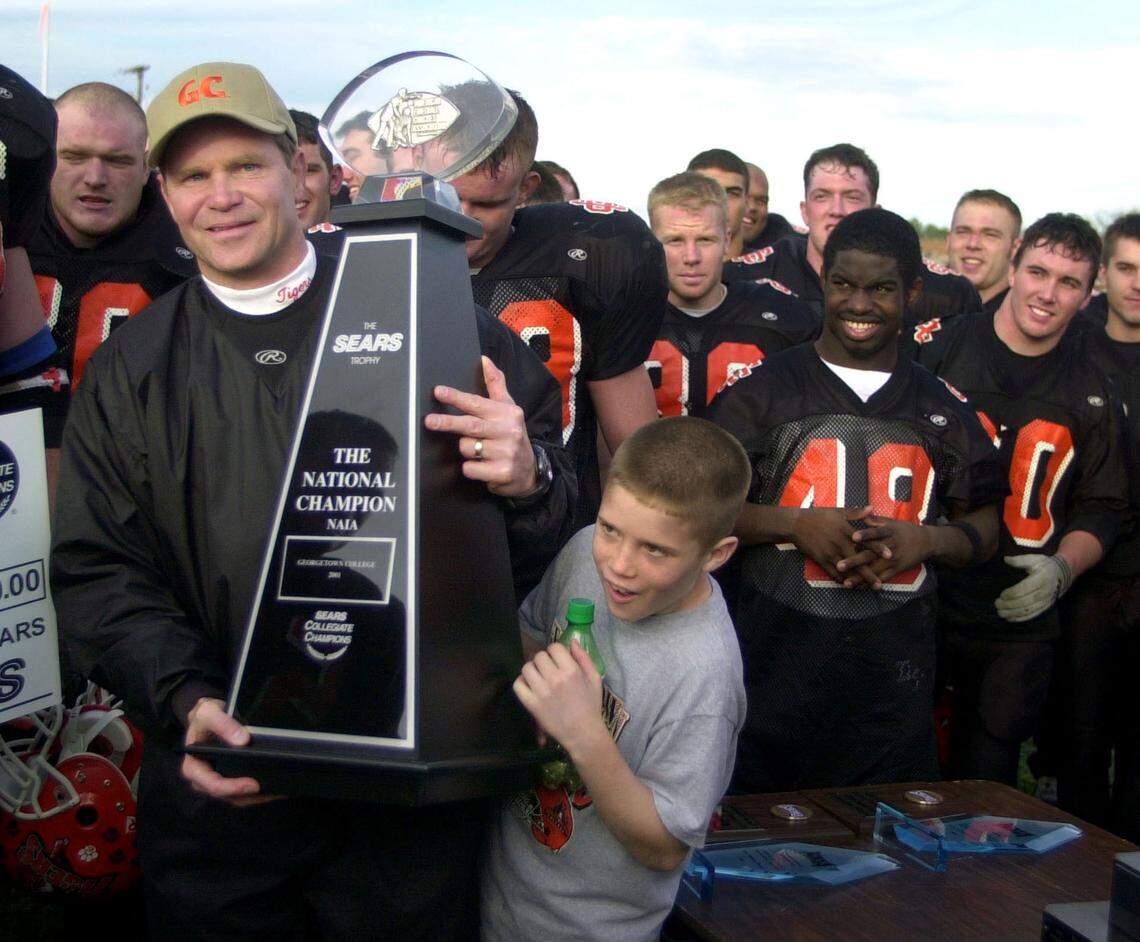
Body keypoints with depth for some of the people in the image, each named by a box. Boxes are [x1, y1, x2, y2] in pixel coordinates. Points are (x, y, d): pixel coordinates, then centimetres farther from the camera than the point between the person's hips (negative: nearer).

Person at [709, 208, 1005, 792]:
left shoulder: (942, 410, 10)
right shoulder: (762, 392, 1)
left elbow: (983, 529, 15)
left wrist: (925, 540, -7)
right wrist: (796, 525, -16)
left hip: (895, 674, 3)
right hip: (778, 660, -2)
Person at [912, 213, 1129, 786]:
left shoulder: (1091, 394, 7)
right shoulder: (935, 348, -2)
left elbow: (1103, 507, 10)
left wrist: (1062, 568, -8)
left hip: (1021, 618, 2)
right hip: (915, 604, -2)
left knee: (986, 778, 12)